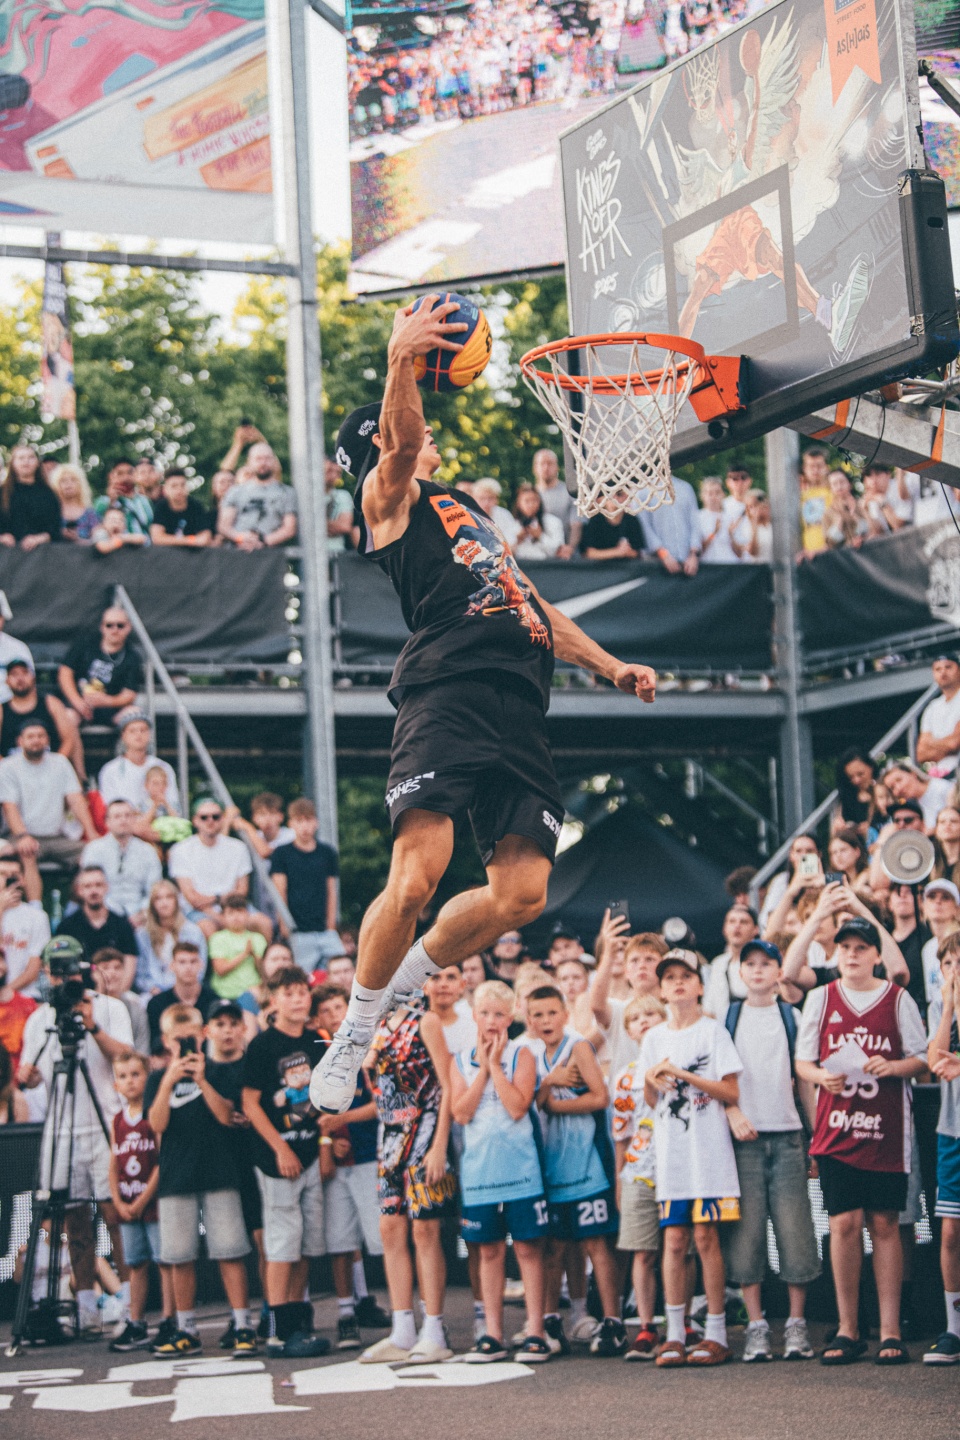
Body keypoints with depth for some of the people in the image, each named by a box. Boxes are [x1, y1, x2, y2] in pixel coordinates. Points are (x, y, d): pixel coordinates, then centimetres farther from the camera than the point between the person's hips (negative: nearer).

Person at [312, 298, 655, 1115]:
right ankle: (355, 1034, -1)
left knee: (522, 891, -4)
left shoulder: (466, 511, 35)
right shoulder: (391, 496, 11)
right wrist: (400, 362, -29)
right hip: (448, 689, -7)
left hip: (518, 707, 8)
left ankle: (405, 981, 17)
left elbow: (531, 605, 38)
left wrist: (608, 665, 29)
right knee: (417, 876, -19)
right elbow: (402, 442, -12)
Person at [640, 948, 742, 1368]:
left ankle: (716, 1334, 0)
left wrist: (685, 1075, -13)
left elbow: (732, 1093, -6)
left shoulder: (713, 1031, 1)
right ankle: (674, 1334, 3)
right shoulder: (654, 1038, 14)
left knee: (705, 1236, -5)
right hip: (670, 1151, 4)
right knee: (673, 1239, 0)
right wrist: (652, 1080, -5)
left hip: (708, 1149, -4)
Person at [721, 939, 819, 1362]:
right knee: (746, 1229, -3)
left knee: (794, 1228, -4)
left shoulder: (792, 1016, 11)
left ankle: (796, 1323, 3)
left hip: (787, 1133, 0)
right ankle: (755, 1325, 3)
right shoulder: (728, 1016, 10)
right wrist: (732, 1112, -9)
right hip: (743, 1135, 0)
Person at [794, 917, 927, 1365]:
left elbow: (922, 1057, 5)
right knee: (844, 1223, -4)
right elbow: (802, 1060, 9)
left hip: (886, 1128, -1)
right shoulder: (820, 998, 8)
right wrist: (821, 1075, -12)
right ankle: (848, 1331, 5)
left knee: (884, 1224, 0)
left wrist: (894, 1066, -15)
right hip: (835, 1127, 1)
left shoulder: (897, 999, 5)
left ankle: (890, 1332, 4)